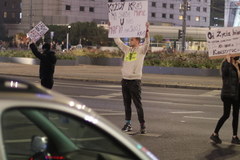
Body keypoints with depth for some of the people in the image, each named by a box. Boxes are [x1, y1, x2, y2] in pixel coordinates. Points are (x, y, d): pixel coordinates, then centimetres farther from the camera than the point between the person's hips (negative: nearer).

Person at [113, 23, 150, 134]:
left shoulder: (141, 50, -1)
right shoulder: (127, 49, 14)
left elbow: (147, 43, -19)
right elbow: (117, 41, 19)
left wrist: (147, 31, -33)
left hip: (135, 80, -6)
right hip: (125, 80, 6)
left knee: (138, 104, -5)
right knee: (126, 103, 10)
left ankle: (142, 125, -1)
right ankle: (128, 124, 17)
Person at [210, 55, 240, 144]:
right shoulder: (226, 64, -6)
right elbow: (224, 72, -28)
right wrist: (228, 61, -21)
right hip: (227, 94, -7)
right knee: (226, 115, -9)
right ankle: (215, 134, 1)